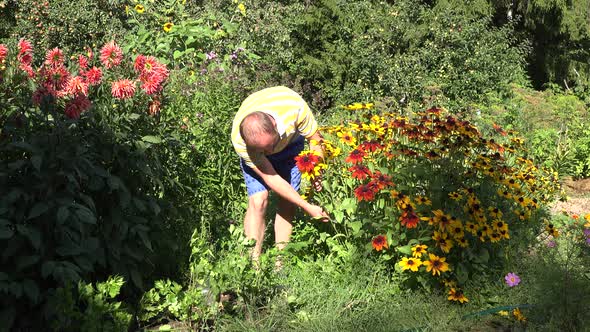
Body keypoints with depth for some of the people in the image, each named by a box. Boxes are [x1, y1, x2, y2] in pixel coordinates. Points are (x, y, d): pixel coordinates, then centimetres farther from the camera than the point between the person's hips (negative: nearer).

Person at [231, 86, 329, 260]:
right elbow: (271, 178, -30)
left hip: (291, 140, 2)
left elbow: (315, 138, -19)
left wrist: (317, 176, -13)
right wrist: (308, 207, -28)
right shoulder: (240, 141, -39)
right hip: (253, 150, -2)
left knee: (288, 203, -6)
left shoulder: (294, 106, -41)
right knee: (258, 200, -19)